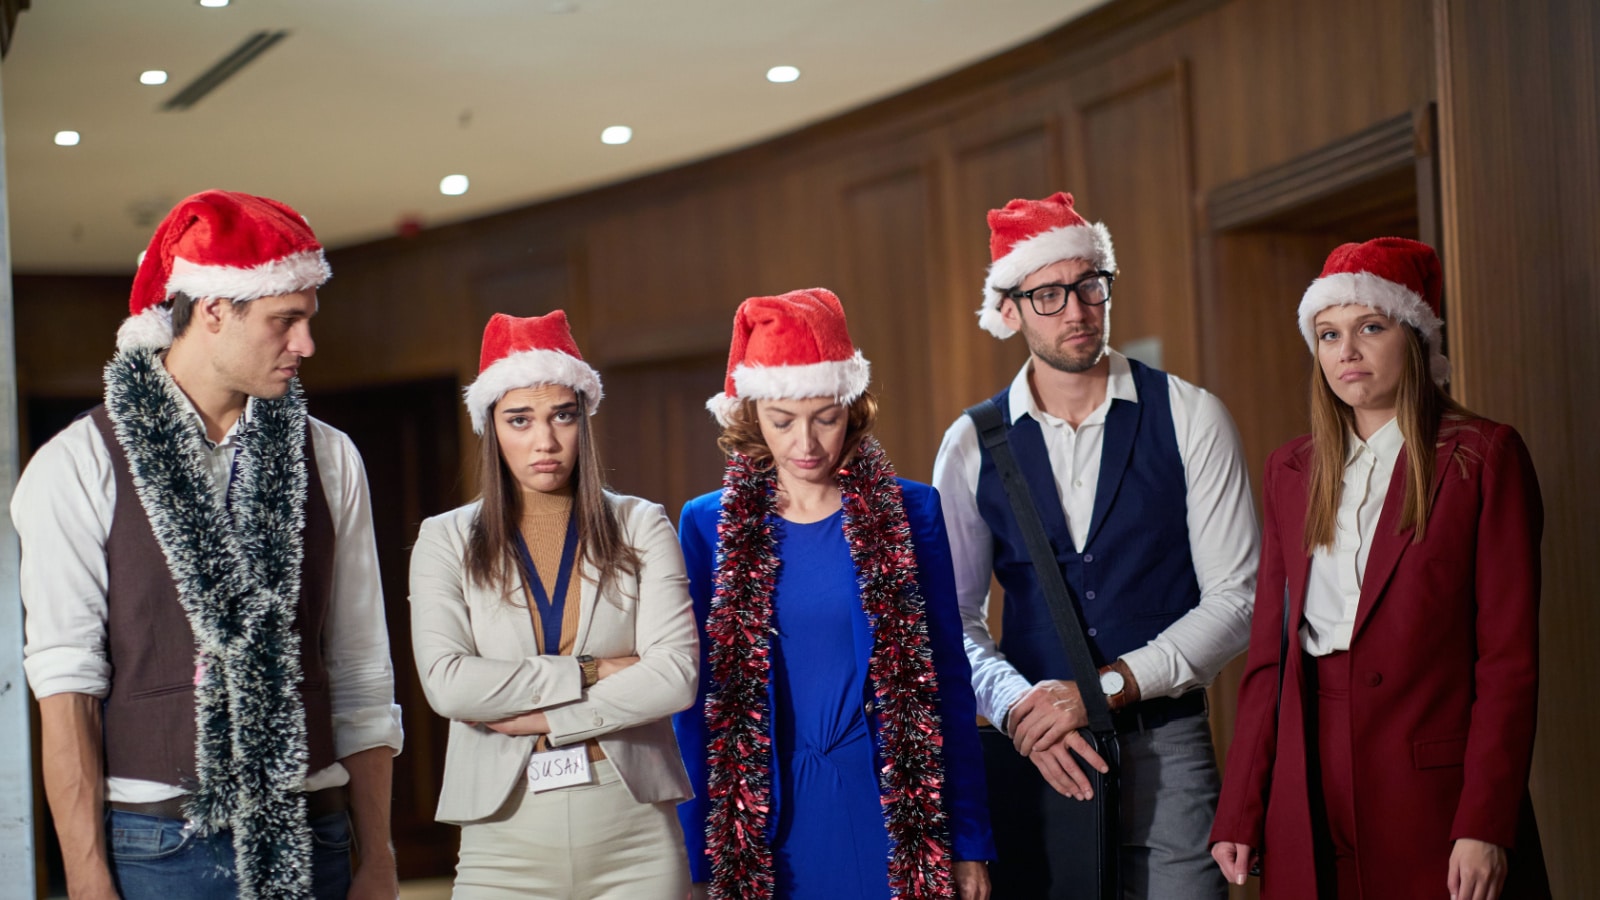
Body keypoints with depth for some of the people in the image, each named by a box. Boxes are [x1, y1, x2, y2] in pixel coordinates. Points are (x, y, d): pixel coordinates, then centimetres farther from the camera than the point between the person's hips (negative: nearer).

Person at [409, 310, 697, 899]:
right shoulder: (446, 541, 5)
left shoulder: (640, 527, 5)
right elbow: (445, 683, -10)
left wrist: (538, 717, -10)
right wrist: (587, 672, -11)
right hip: (506, 846, 0)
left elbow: (676, 675, -7)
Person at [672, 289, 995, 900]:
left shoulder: (909, 512, 0)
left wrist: (969, 846, 0)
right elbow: (695, 699, 4)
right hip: (765, 822, 1)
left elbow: (949, 683, 2)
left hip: (891, 810, 0)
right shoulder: (710, 526, 1)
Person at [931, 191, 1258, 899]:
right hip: (1031, 757, 1)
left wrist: (1106, 687, -12)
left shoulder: (1190, 419, 1)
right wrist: (1017, 707, -13)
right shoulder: (971, 445, 6)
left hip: (1165, 756, -1)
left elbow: (1236, 598, -3)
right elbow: (954, 615, 6)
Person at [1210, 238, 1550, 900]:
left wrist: (1485, 825, -14)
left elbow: (1509, 658, -6)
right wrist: (1239, 815, 4)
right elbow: (1269, 653, 10)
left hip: (1432, 789, -4)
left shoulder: (1484, 456, -2)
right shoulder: (1291, 469, 12)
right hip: (1311, 790, 4)